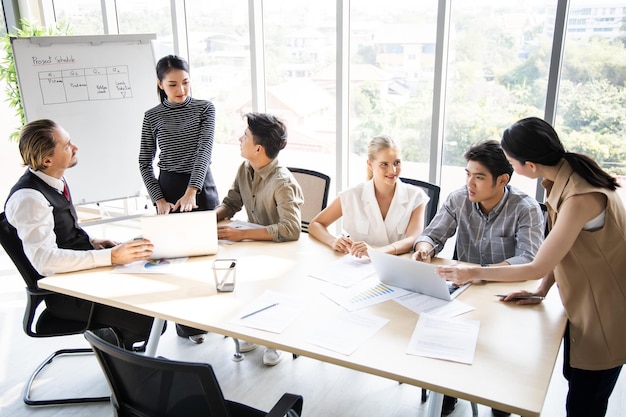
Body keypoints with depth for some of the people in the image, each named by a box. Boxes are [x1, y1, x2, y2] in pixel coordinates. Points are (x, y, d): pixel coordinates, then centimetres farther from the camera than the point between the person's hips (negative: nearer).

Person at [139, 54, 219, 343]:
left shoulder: (205, 108, -2)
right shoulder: (152, 117, 1)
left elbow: (204, 149, -13)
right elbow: (145, 162, 4)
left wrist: (191, 191, -25)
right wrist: (158, 199, -7)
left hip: (202, 186, 0)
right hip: (169, 188, 0)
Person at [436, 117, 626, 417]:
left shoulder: (580, 198, -33)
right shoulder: (566, 174, -6)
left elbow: (538, 267, -26)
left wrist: (474, 273, -17)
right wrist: (541, 291, -1)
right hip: (583, 302, 8)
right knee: (573, 375, 25)